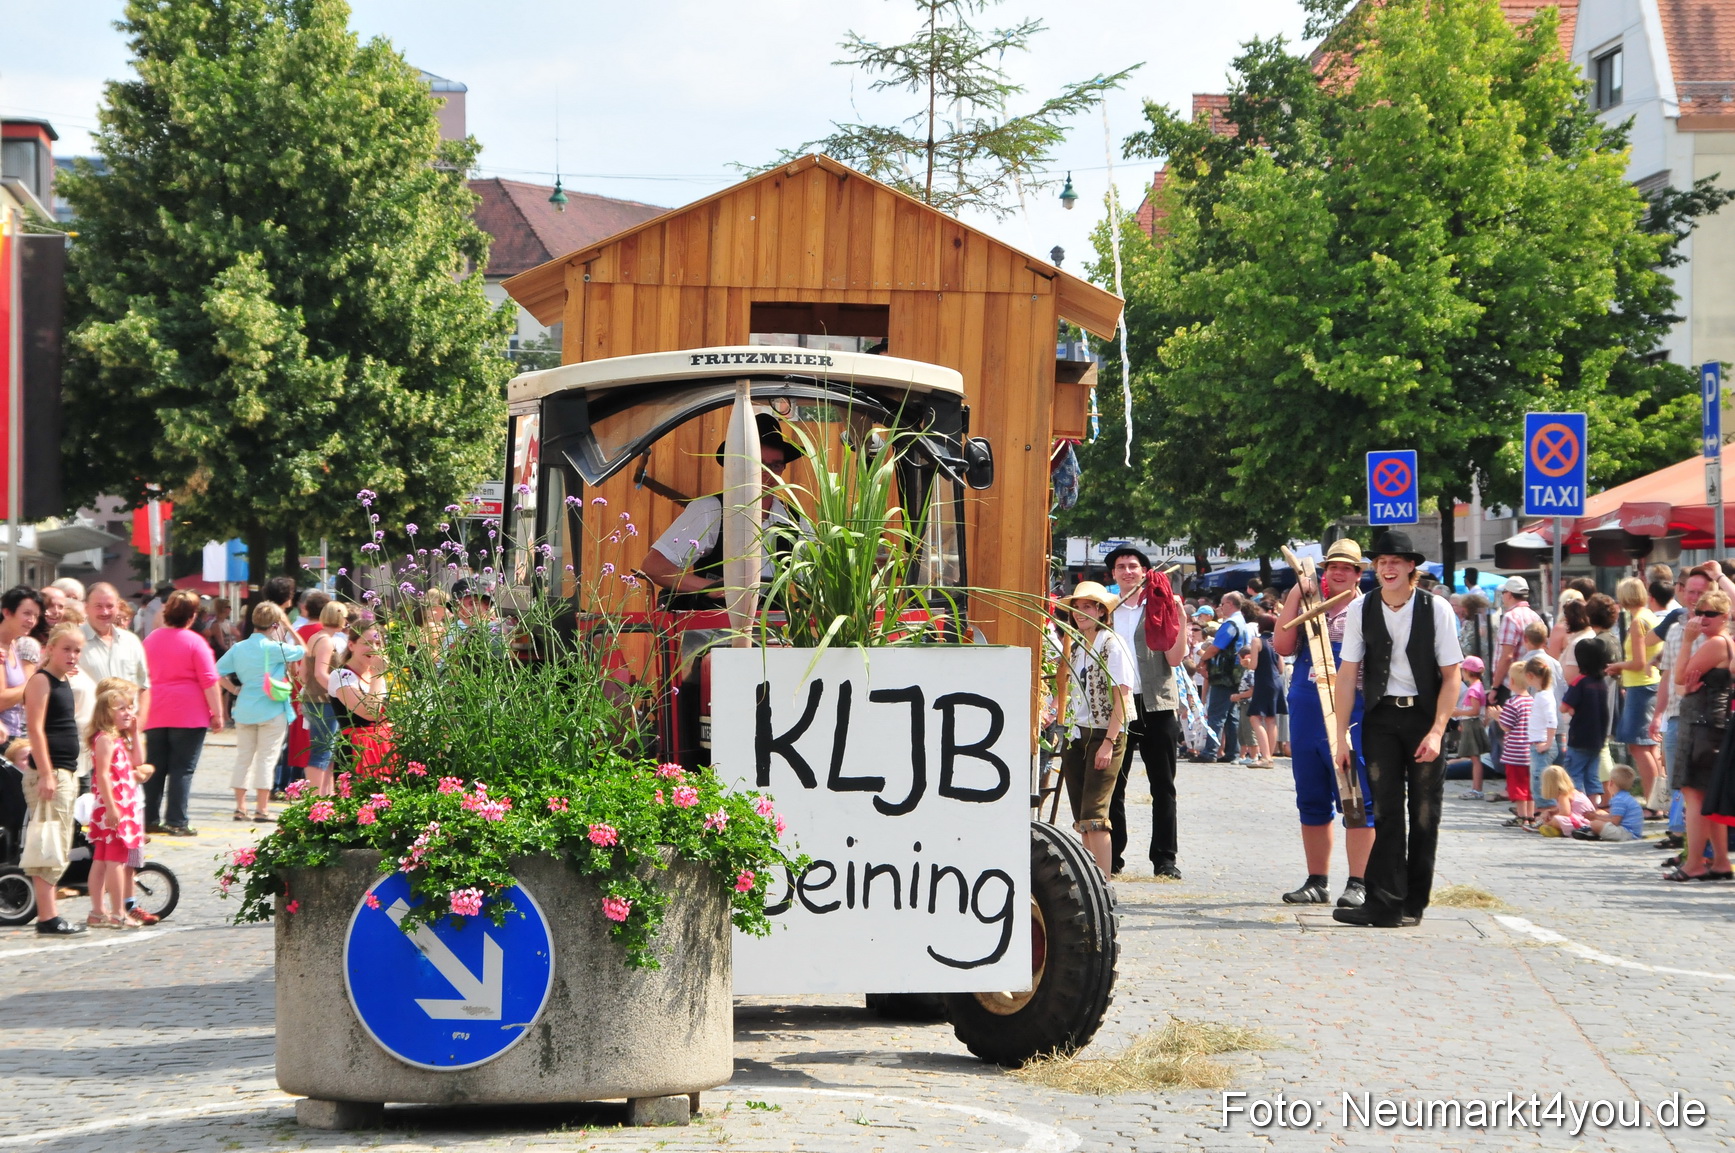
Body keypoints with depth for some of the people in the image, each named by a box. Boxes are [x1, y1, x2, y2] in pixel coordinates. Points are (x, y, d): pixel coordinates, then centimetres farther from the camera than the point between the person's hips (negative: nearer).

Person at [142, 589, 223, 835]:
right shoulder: (194, 642, -9)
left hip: (155, 714, 5)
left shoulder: (151, 639, 9)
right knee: (182, 769, -2)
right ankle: (177, 822, -3)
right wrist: (217, 714, -7)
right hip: (188, 714, -5)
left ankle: (150, 819, 12)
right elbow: (209, 681, -12)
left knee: (154, 768, 10)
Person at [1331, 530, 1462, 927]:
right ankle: (1384, 903, -11)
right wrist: (1342, 735, -2)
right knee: (1386, 809, -7)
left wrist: (1436, 731, -14)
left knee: (1424, 813, 2)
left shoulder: (1436, 609, -7)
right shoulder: (1361, 609, -2)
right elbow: (1347, 674, 1)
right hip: (1381, 716, 1)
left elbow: (1451, 676, -6)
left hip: (1425, 715, -1)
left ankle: (1412, 904, 9)